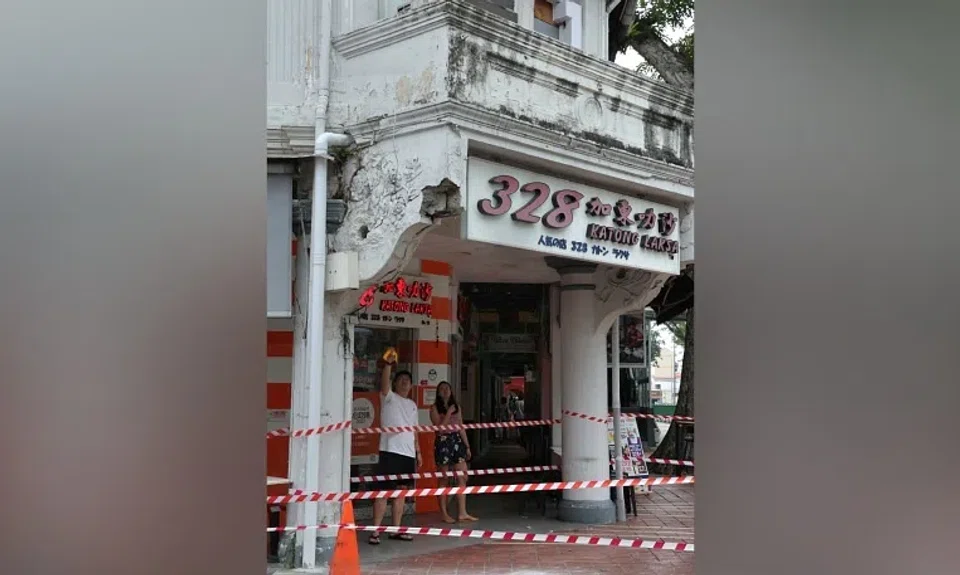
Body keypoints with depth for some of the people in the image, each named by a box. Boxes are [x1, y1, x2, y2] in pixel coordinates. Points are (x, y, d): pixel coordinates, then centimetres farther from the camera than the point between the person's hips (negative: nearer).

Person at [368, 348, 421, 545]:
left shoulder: (412, 405, 19)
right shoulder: (388, 397, 0)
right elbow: (384, 383, -21)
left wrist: (418, 451, 17)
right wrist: (388, 364, -36)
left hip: (408, 453, 6)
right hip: (390, 451, -6)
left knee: (401, 491, 9)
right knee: (383, 491, -7)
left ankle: (396, 530, 16)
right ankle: (375, 531, -6)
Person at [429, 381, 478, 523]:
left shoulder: (456, 406, 14)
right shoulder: (435, 408, -2)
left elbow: (461, 428, 15)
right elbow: (439, 428, -11)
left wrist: (467, 446, 13)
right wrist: (449, 413, -13)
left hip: (457, 442, 5)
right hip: (443, 443, -5)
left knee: (462, 477, -2)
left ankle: (462, 513, 2)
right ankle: (444, 513, 11)